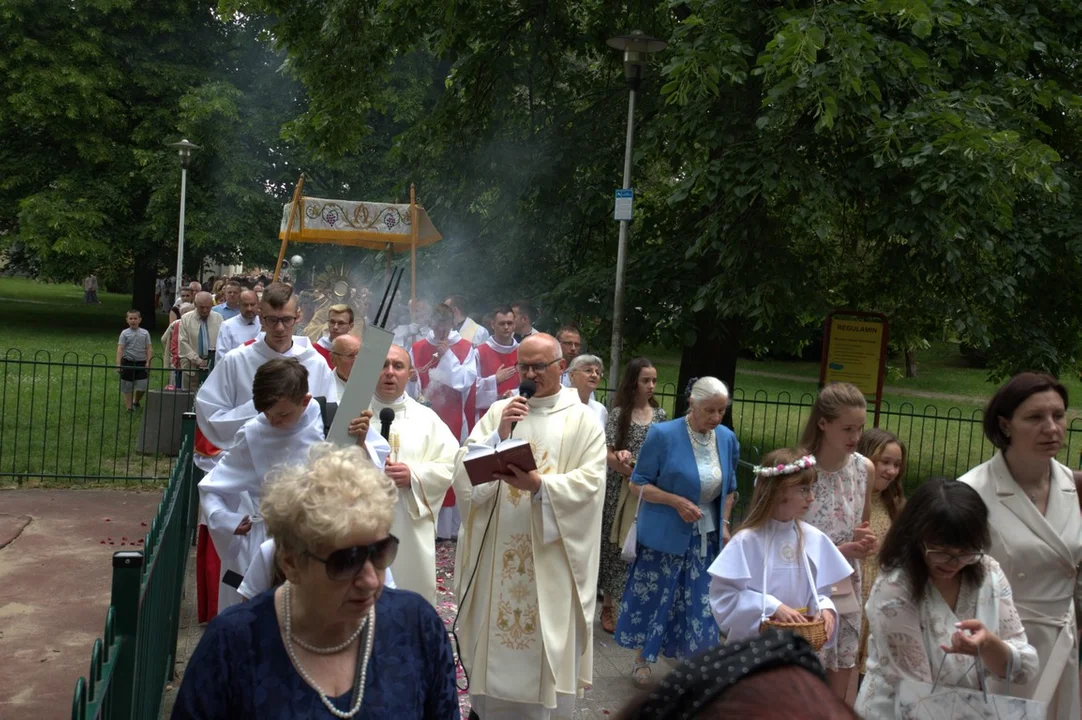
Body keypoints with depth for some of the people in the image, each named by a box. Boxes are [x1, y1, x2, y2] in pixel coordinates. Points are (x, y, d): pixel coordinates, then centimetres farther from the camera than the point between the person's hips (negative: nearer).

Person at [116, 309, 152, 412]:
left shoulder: (145, 333, 3)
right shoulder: (125, 333, -1)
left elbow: (149, 348, 2)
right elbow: (120, 349, -6)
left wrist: (148, 362, -7)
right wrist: (118, 364, -13)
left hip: (141, 363, 1)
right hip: (128, 362, -1)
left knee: (142, 386, -2)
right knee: (127, 386, 5)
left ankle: (135, 402, 25)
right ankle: (128, 406, 17)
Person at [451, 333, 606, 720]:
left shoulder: (582, 420, 1)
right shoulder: (498, 411, 7)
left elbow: (590, 483, -10)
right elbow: (465, 471, -1)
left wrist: (539, 486, -23)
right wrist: (499, 436, -15)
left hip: (553, 556, -2)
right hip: (497, 552, 3)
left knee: (549, 645, 4)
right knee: (492, 643, 9)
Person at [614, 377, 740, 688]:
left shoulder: (727, 439, 1)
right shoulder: (663, 435, -14)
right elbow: (638, 484, -10)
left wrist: (724, 523, 5)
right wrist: (677, 502, -21)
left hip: (706, 538, 4)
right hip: (665, 534, -4)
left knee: (699, 601, 6)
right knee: (653, 595, 7)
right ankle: (642, 659, 25)